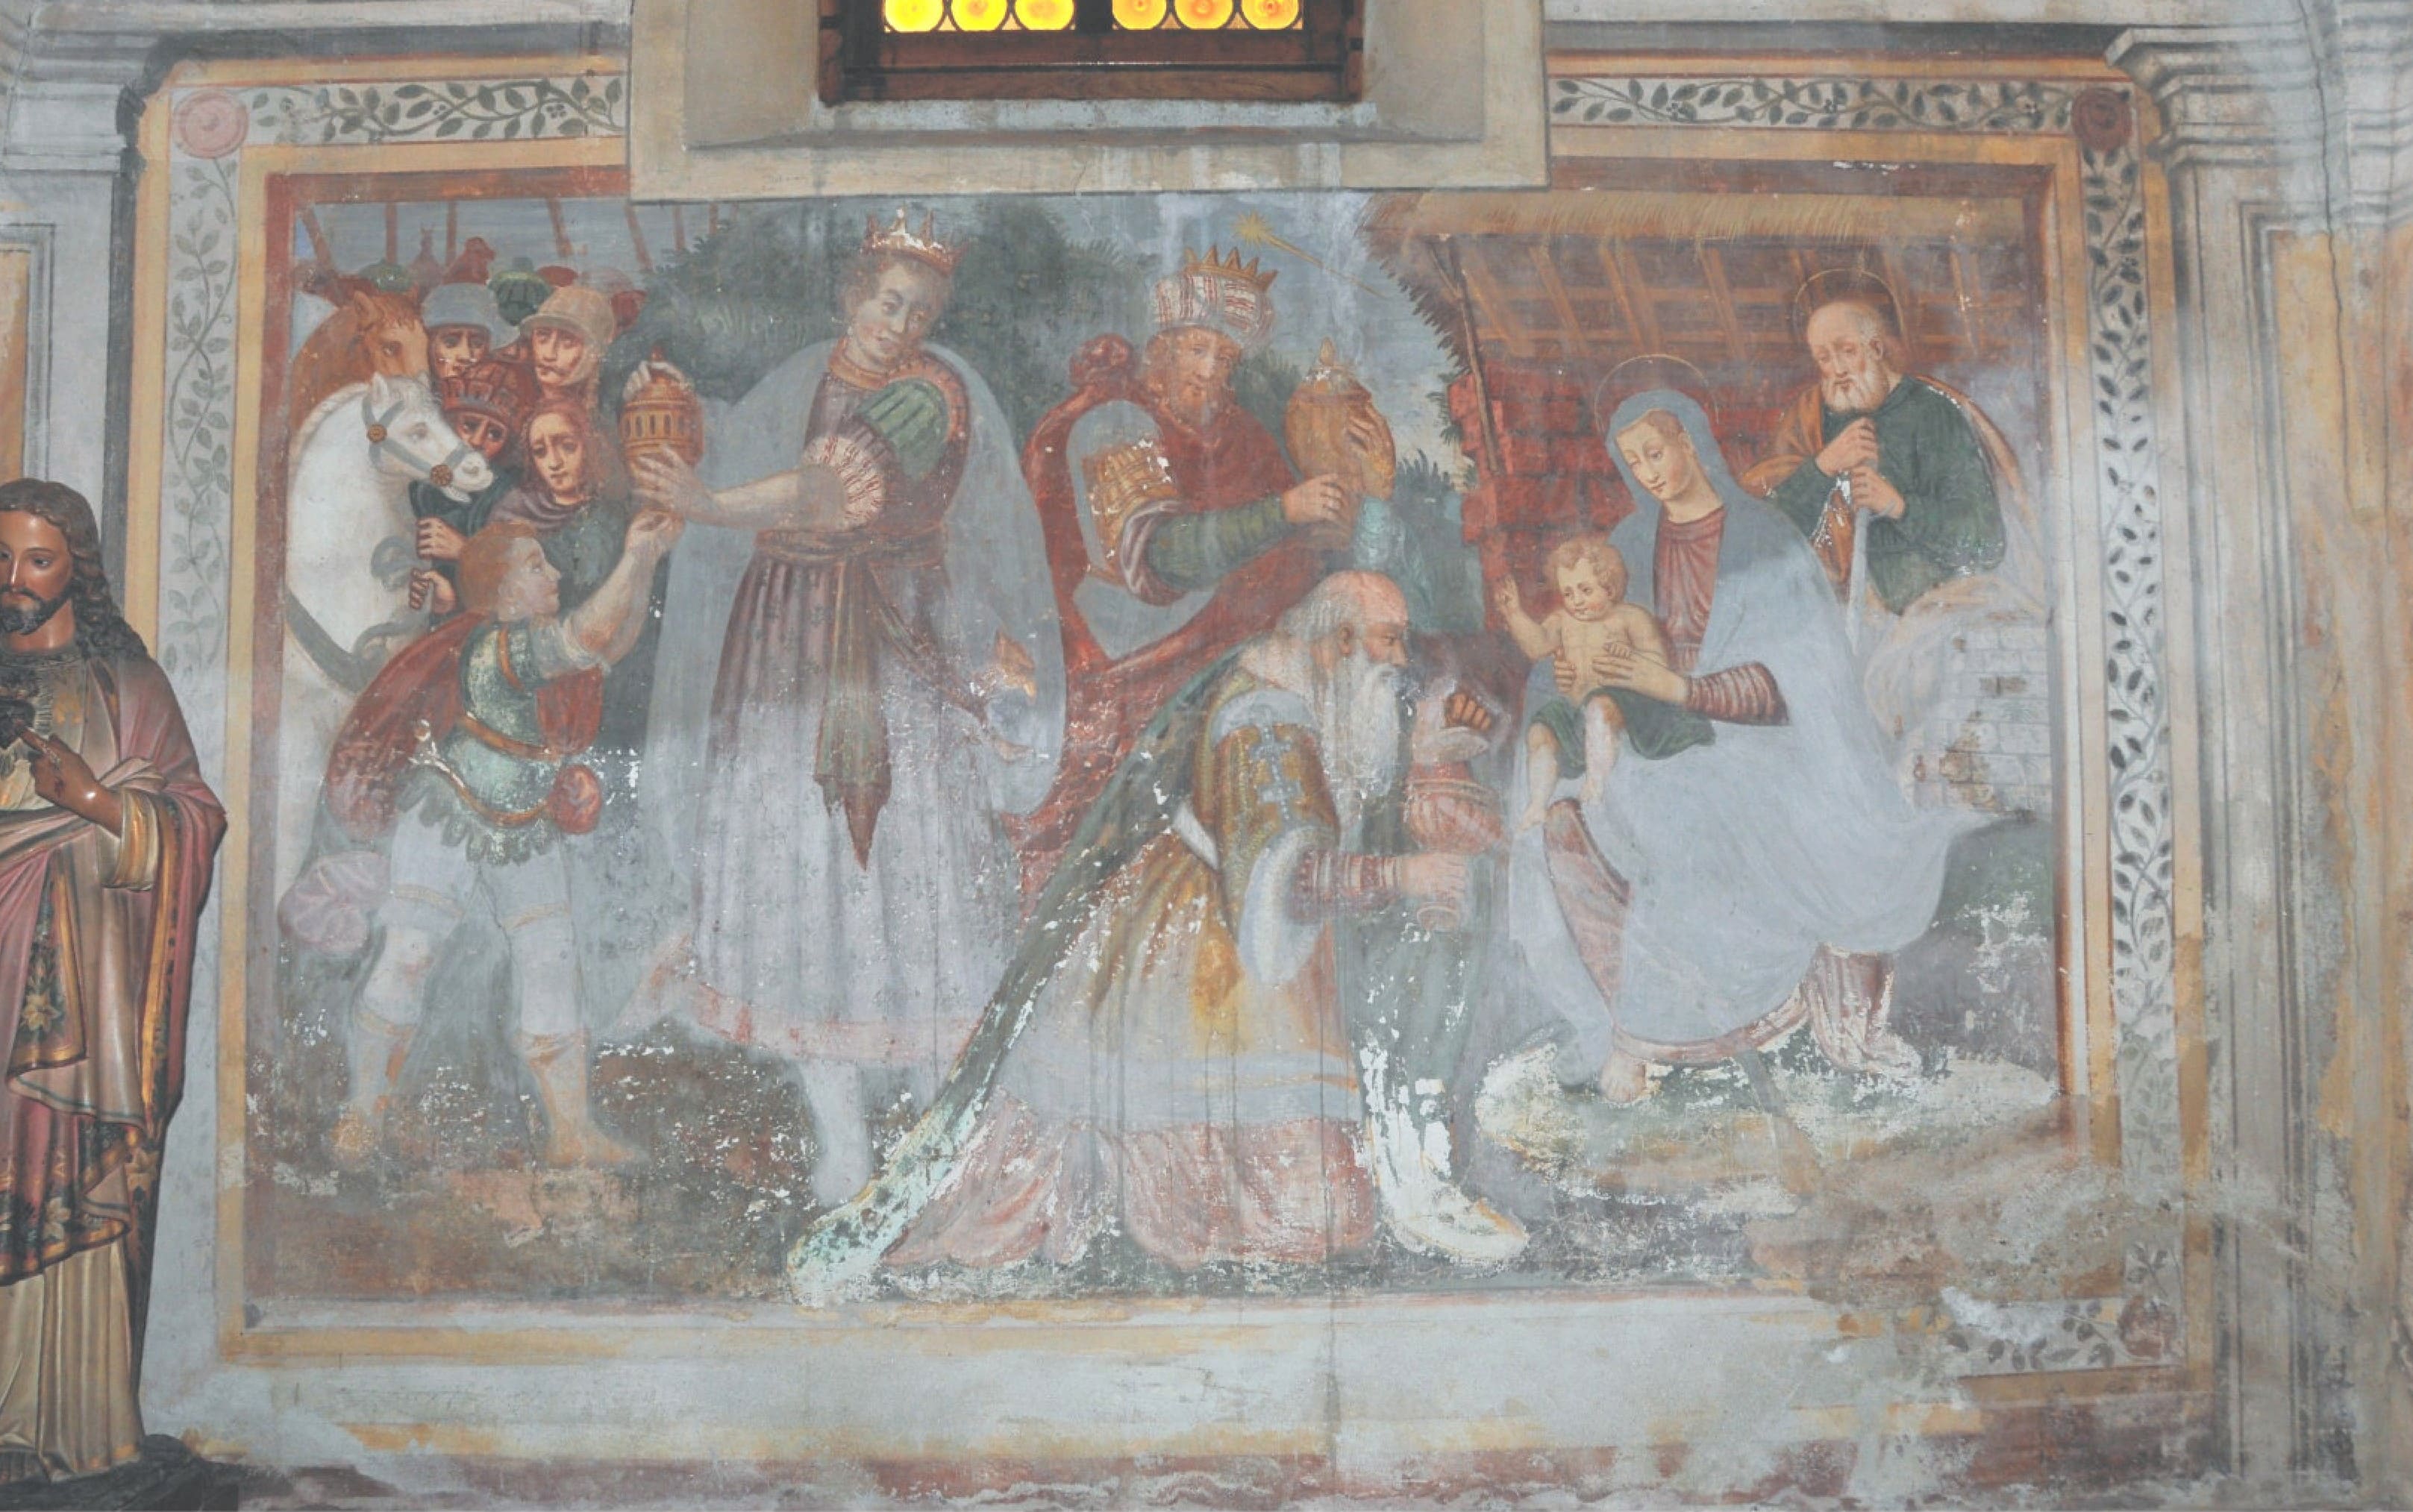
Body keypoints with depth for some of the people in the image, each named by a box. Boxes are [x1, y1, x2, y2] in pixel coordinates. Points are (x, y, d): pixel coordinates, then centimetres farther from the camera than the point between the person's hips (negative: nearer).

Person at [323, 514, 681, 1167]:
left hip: (524, 832, 8)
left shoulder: (539, 640, 5)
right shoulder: (495, 647, -21)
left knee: (552, 960, 0)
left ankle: (570, 1131, 3)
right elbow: (587, 638, -33)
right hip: (447, 821, -8)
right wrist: (633, 559, -31)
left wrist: (647, 561, 6)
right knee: (407, 955, -11)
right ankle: (362, 1107, 9)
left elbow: (614, 642, 15)